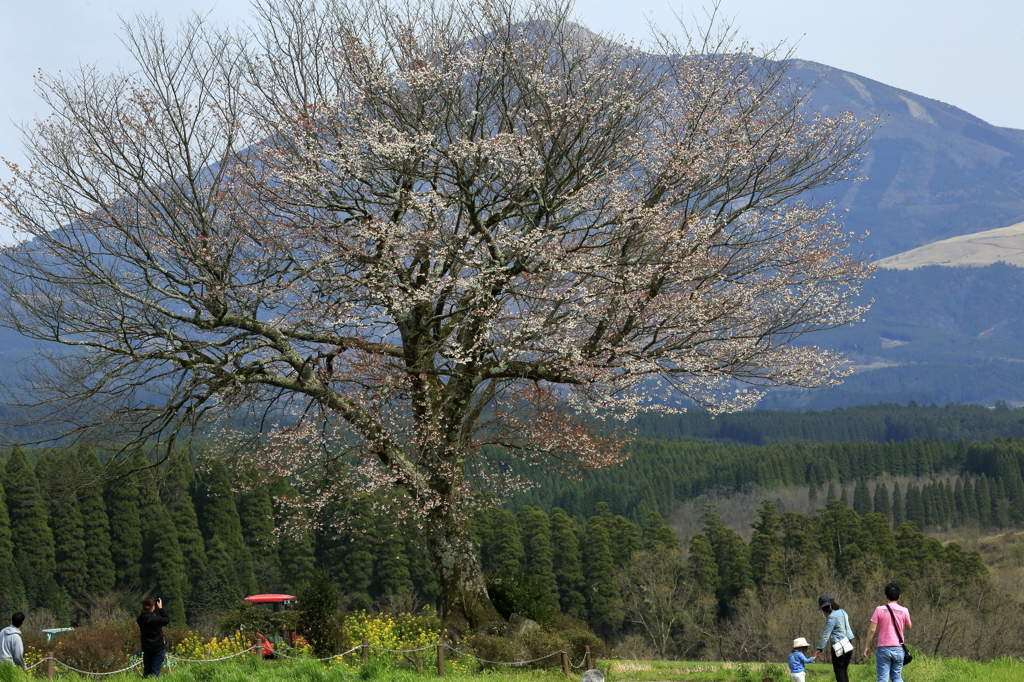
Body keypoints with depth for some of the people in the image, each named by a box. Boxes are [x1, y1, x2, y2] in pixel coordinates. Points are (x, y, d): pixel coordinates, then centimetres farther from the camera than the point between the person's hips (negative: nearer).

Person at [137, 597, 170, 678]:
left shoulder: (140, 619, -6)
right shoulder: (156, 619, -21)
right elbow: (167, 620, -6)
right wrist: (161, 608, 0)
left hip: (146, 648, 5)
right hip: (158, 648, -5)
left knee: (146, 672, 14)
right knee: (155, 672, -2)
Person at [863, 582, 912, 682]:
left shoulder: (880, 610, -5)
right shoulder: (904, 611, 0)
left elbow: (872, 630, -6)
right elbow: (908, 627, 16)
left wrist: (867, 646, 2)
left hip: (883, 648, -2)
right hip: (898, 649, 2)